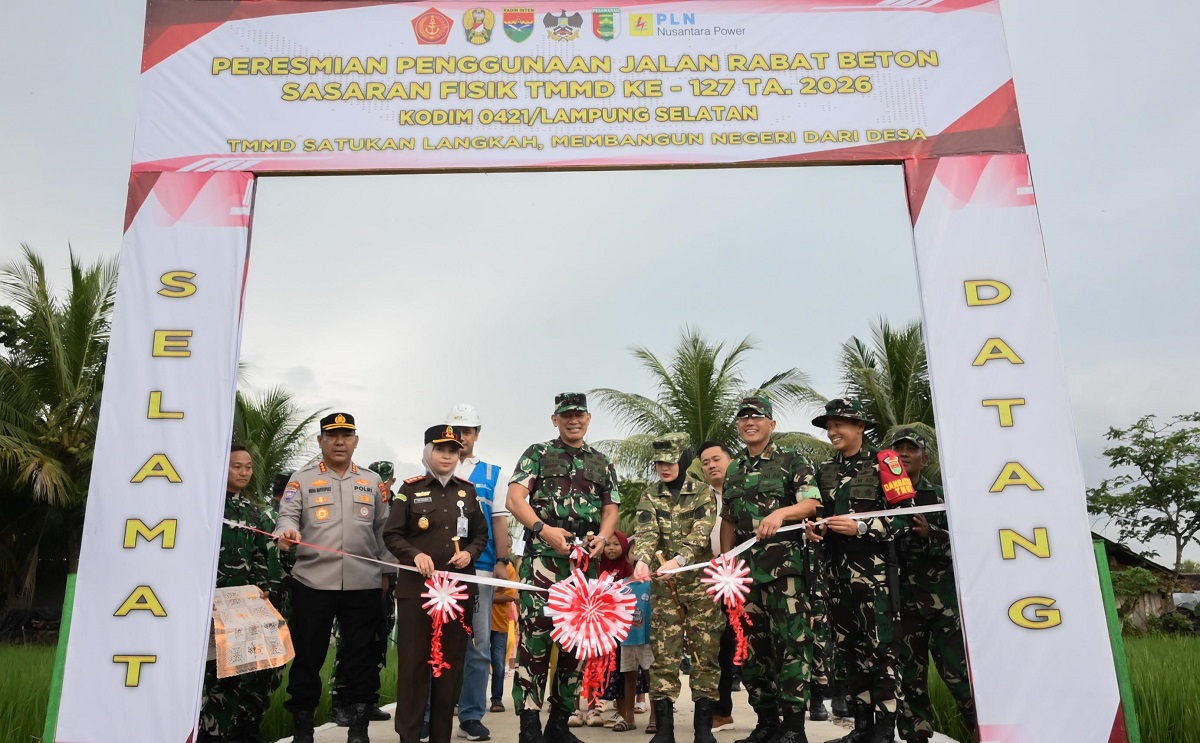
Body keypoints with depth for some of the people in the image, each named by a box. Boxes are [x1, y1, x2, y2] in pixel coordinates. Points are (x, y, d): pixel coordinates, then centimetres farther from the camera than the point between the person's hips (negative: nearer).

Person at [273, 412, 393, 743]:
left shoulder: (372, 481, 13)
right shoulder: (302, 479, 8)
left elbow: (382, 529, 14)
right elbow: (287, 515, -4)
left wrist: (388, 570, 9)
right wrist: (288, 531, -27)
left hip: (363, 584, 2)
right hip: (312, 582, -1)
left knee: (361, 654, 6)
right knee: (308, 655, 5)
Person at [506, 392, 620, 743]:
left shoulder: (602, 463, 18)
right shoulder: (537, 454, 7)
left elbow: (611, 510, 16)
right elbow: (515, 499, -3)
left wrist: (602, 537, -5)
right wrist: (544, 529, -18)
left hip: (586, 562, 4)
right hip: (543, 558, -4)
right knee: (535, 636, -10)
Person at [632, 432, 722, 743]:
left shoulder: (704, 493, -2)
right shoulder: (650, 496, 5)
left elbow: (701, 533, -16)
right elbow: (646, 532, -10)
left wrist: (679, 559, -35)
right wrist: (642, 559, -32)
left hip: (700, 582, -1)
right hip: (664, 585, 2)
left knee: (705, 653, 3)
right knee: (663, 655, 1)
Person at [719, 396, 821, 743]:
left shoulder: (792, 461, 2)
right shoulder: (733, 471, 18)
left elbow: (812, 504, -11)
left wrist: (781, 512, -29)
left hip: (784, 564, -6)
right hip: (745, 568, 6)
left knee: (790, 642, -7)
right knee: (752, 644, 9)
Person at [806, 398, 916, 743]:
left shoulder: (882, 461, -2)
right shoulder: (826, 470, 16)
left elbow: (904, 512, -10)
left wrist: (861, 527, -19)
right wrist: (814, 528, 2)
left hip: (873, 567, -6)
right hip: (837, 569, 6)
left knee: (880, 646, -4)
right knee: (849, 647, 10)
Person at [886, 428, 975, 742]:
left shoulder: (939, 496, 8)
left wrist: (929, 533, -17)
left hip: (942, 596, -1)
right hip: (903, 599, 1)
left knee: (957, 668, -5)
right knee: (909, 673, 5)